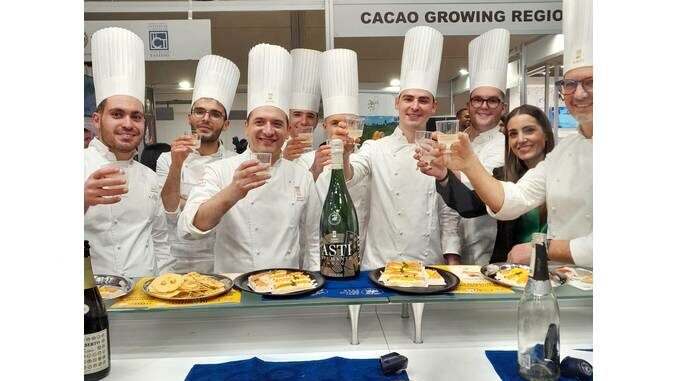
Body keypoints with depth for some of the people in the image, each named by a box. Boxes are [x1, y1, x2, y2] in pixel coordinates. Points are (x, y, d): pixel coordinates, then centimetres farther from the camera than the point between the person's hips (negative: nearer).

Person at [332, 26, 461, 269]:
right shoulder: (375, 149, -2)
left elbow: (449, 213, 7)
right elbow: (348, 178, -20)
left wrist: (451, 263, 1)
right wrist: (344, 154, -41)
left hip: (430, 267, 2)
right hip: (381, 265, -1)